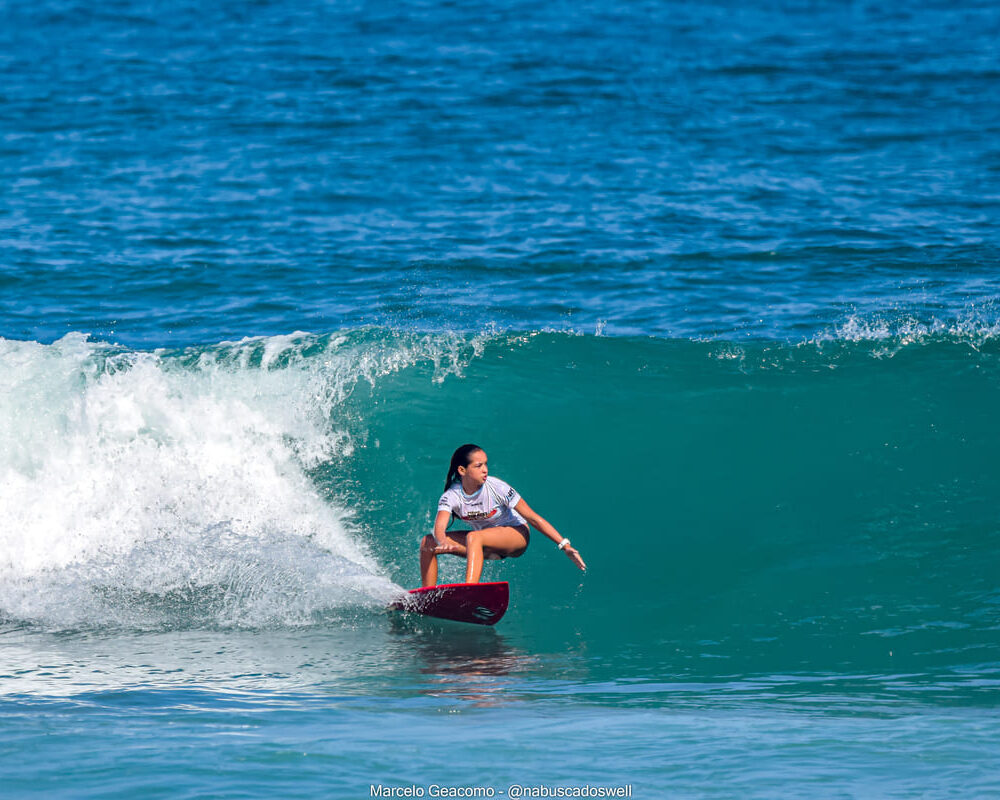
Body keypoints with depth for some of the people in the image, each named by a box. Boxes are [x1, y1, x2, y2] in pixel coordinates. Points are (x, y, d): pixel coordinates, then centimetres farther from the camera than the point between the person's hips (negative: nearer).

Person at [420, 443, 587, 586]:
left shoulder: (496, 488, -22)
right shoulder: (451, 496, -16)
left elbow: (533, 518, -18)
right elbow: (439, 527, -32)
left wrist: (565, 545, -21)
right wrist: (443, 542, -58)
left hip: (516, 536, -4)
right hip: (485, 544, 4)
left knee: (473, 537, -36)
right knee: (428, 543, -10)